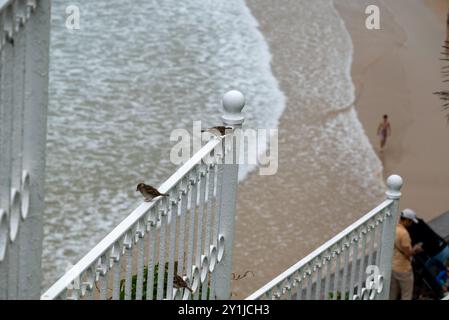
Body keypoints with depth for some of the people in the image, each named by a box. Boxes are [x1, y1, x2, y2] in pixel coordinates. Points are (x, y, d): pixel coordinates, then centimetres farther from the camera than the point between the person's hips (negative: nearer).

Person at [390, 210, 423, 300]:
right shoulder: (404, 233, -25)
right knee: (406, 296, 7)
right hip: (403, 269, -8)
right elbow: (408, 253, -22)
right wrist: (415, 249, -2)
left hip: (392, 267, 8)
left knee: (392, 295, 18)